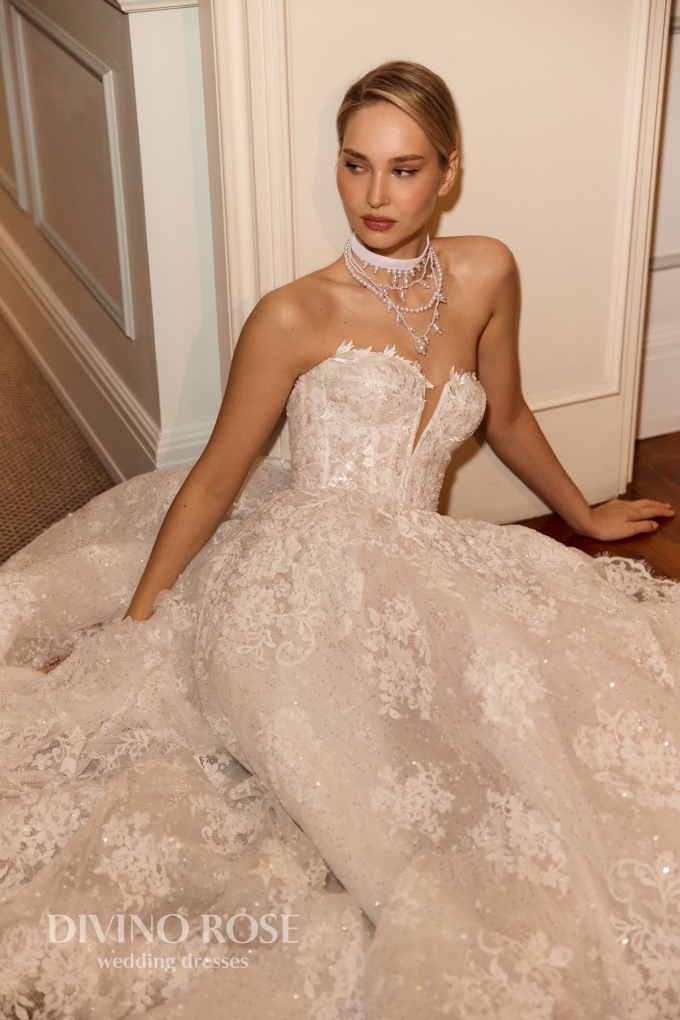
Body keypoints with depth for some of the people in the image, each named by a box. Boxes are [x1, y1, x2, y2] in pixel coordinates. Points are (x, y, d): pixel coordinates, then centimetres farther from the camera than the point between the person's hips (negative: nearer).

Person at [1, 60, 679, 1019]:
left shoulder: (486, 276, 7)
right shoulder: (295, 317, -6)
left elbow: (505, 416, 24)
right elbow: (215, 480, 1)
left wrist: (585, 517, 35)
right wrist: (128, 634, 3)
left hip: (420, 572, 6)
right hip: (304, 586, -5)